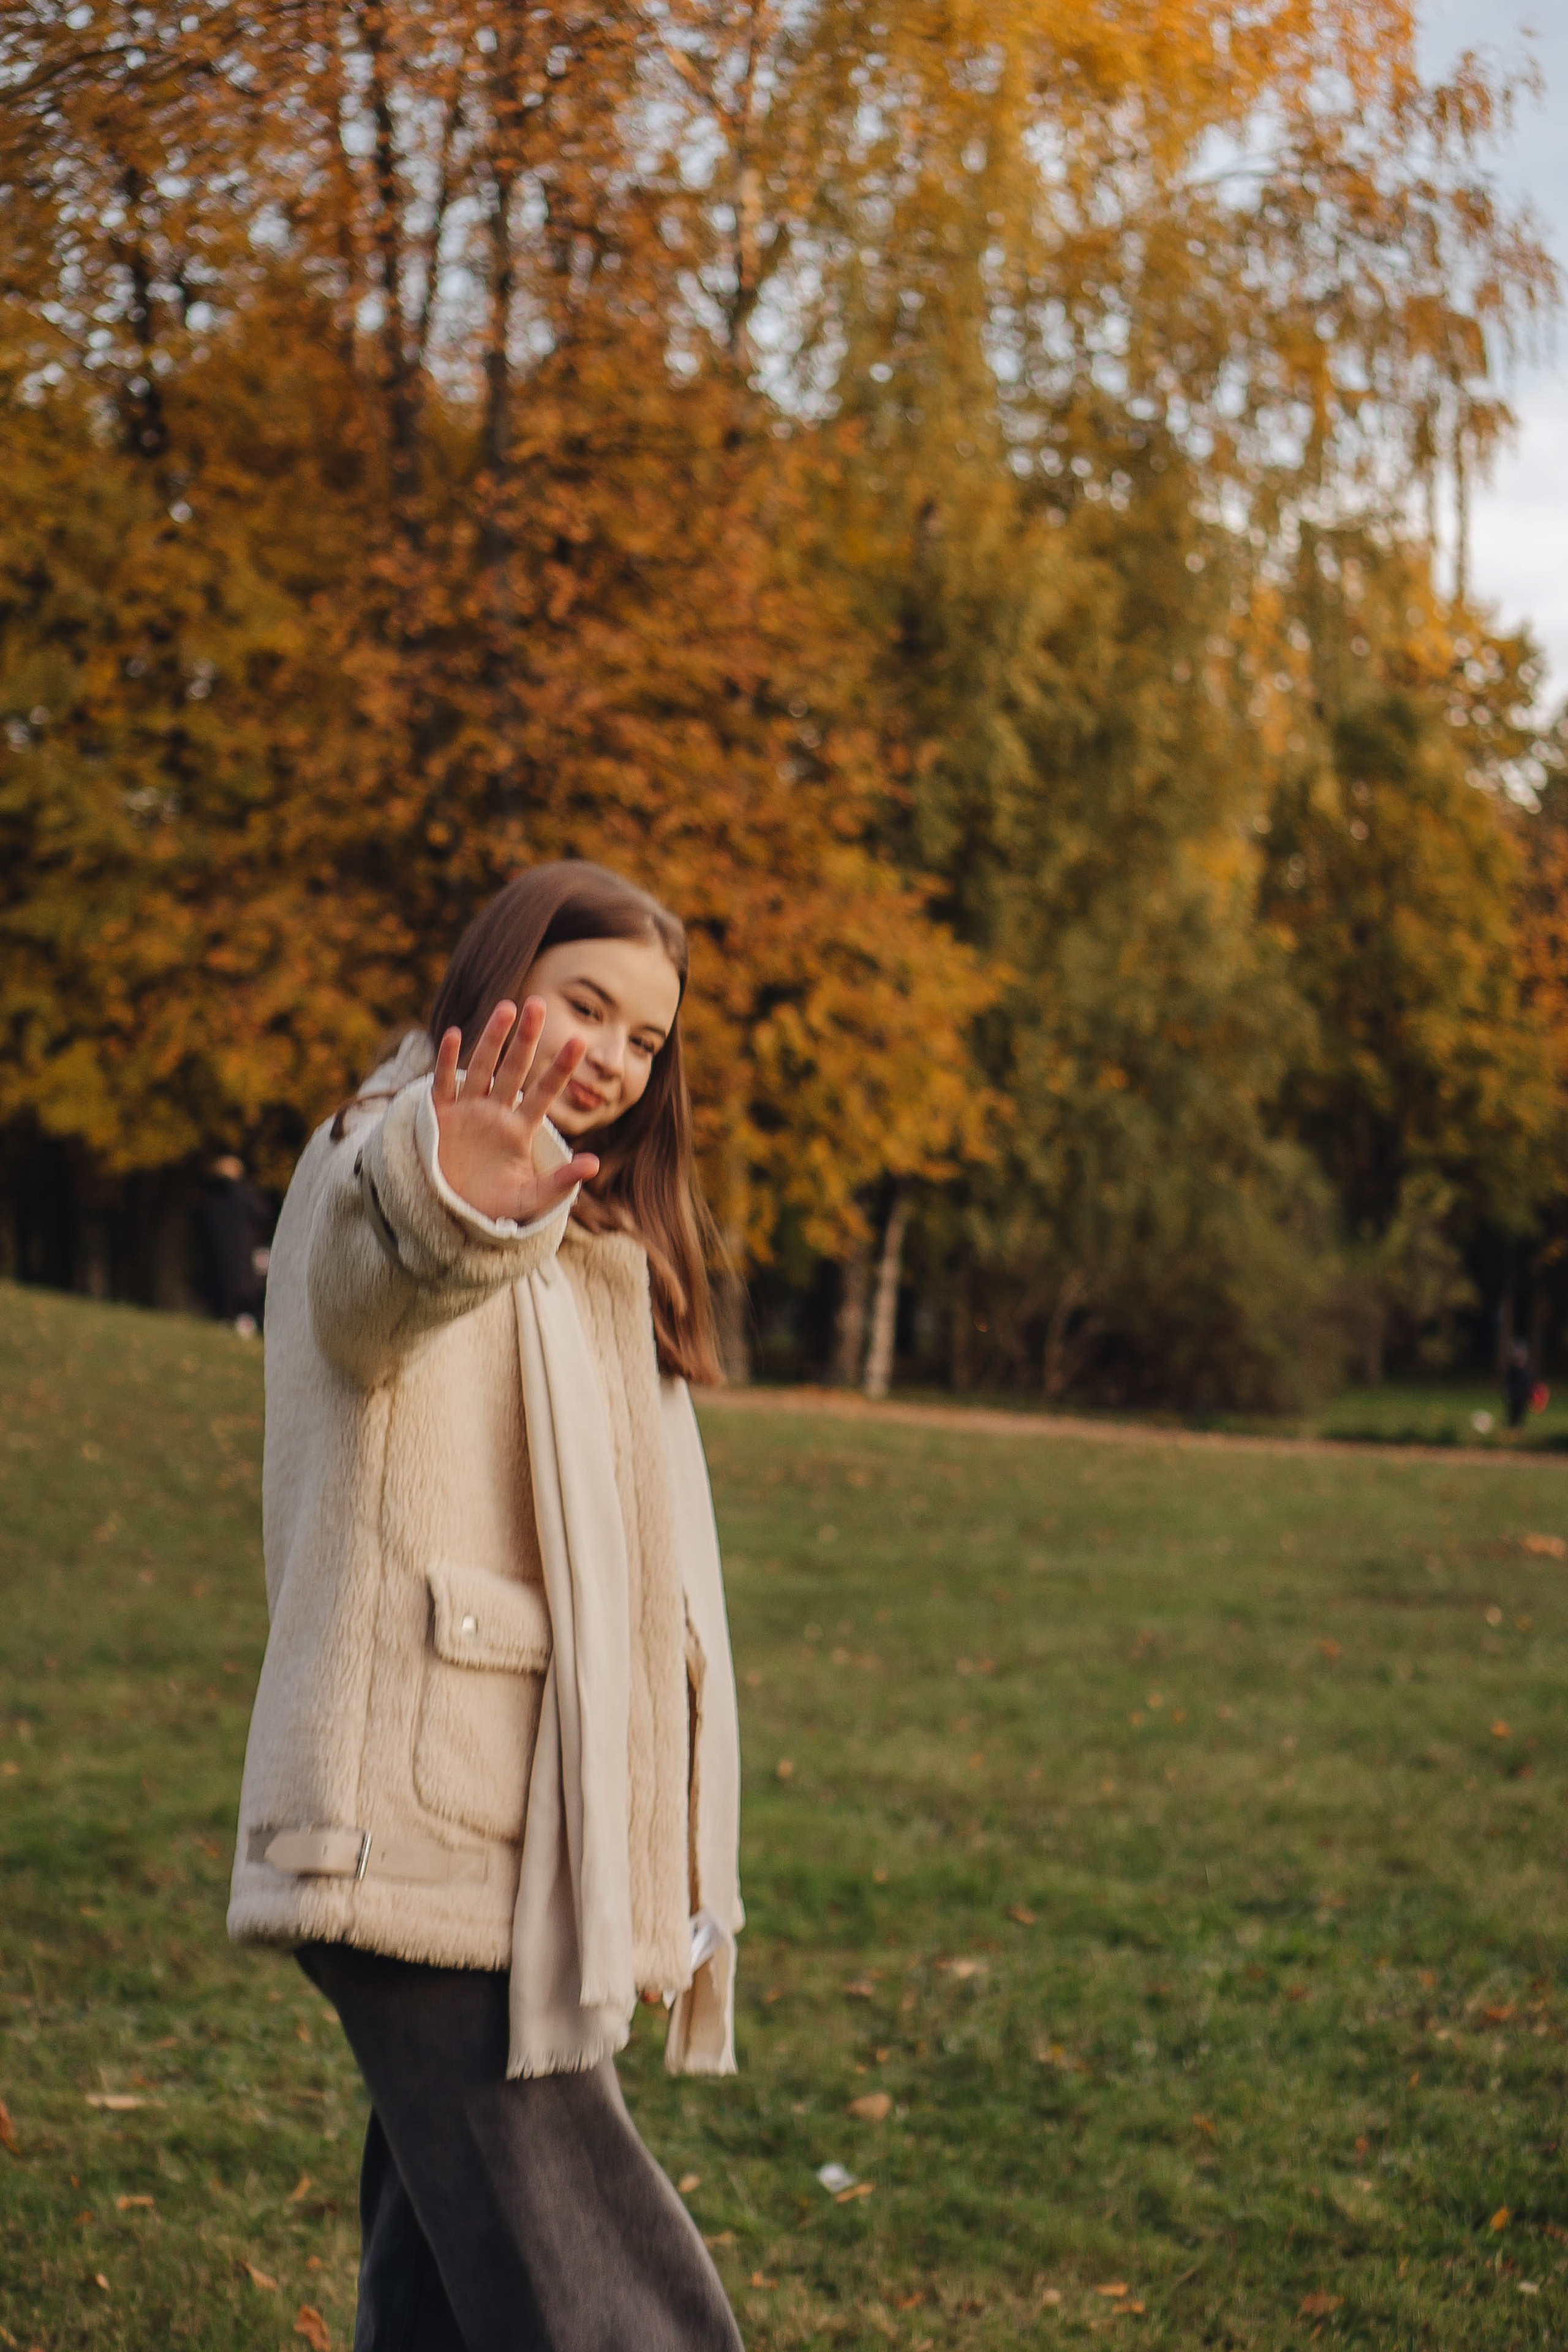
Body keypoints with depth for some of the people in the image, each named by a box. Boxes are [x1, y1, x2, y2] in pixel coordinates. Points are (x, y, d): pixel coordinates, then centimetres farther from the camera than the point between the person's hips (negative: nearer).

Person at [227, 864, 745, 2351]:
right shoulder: (390, 1156, -4)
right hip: (431, 1844, -9)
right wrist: (444, 1207, -56)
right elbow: (368, 1288, -31)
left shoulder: (592, 1247, 24)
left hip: (539, 1859, 9)